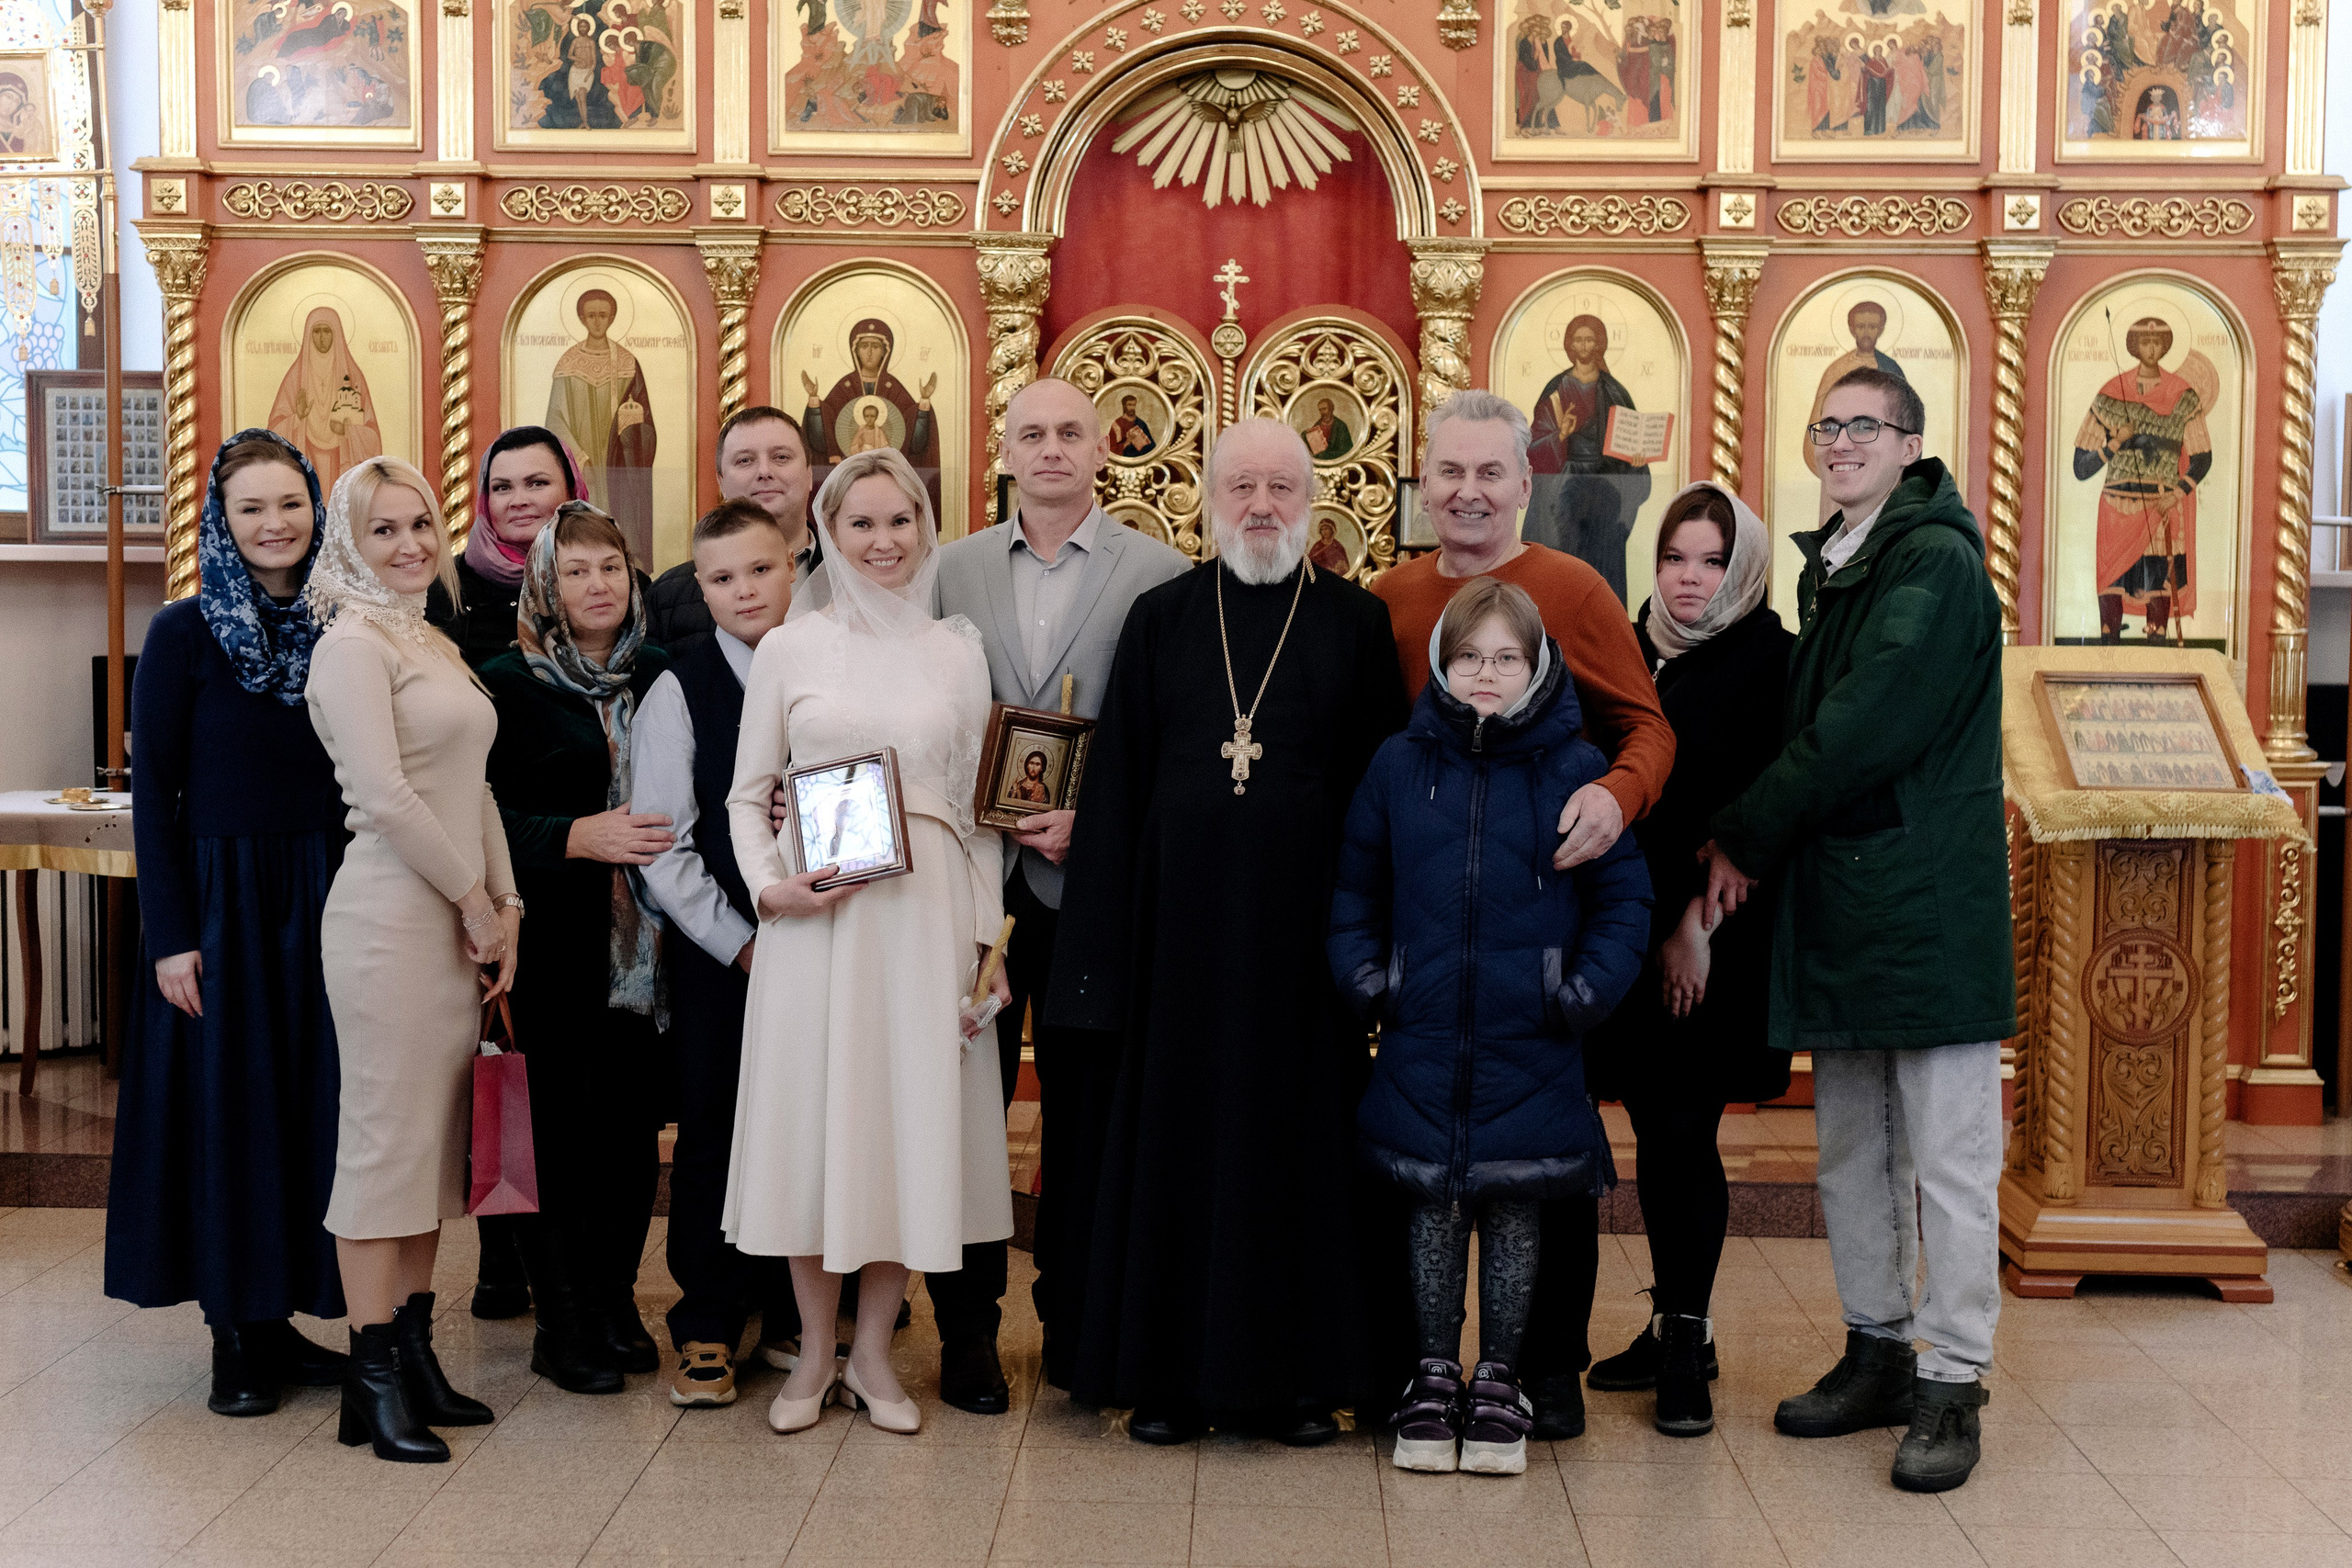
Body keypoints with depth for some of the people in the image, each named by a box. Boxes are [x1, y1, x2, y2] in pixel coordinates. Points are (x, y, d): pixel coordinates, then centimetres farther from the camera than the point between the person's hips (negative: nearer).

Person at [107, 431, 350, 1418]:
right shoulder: (184, 634, -5)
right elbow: (153, 791, -6)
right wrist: (170, 937, -11)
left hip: (324, 902, 4)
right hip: (221, 901, -3)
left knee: (311, 1104, 8)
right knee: (226, 1103, 3)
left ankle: (281, 1320, 21)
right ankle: (234, 1335, 15)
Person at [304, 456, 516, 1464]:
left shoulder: (435, 649, 18)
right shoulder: (352, 645, -8)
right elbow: (385, 797, -17)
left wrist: (504, 906, 8)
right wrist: (475, 900, -10)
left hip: (459, 922, 8)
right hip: (389, 919, -8)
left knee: (436, 1135, 11)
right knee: (385, 1137, -4)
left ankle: (416, 1353, 19)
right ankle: (373, 1382, 3)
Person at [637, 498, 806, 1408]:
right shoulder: (680, 690, -3)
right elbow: (663, 846, -5)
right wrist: (741, 944, -10)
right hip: (718, 950, -2)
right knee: (714, 1135, 4)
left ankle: (792, 1316, 21)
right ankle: (707, 1330, 17)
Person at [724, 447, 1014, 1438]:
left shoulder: (957, 651, 8)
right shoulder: (788, 649, 4)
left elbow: (980, 805, 8)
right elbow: (747, 794, 7)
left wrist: (984, 939, 4)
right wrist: (770, 888, -10)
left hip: (927, 914, 1)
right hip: (816, 917, -1)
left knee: (909, 1122, 4)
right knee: (812, 1122, 3)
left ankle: (873, 1355, 18)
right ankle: (814, 1354, 19)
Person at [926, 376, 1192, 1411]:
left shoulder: (1163, 575, -1)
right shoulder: (950, 570, 8)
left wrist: (1095, 820, -13)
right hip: (972, 873, 2)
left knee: (1083, 1112, 7)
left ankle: (1075, 1325, 22)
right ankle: (967, 1331, 17)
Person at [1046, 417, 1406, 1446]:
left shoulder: (1357, 623, 4)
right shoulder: (1161, 619, 7)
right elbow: (1114, 783, 5)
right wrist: (1105, 934, -1)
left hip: (1301, 926, -1)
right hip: (1180, 922, 1)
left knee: (1297, 1136, 5)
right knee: (1176, 1137, 5)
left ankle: (1294, 1375, 16)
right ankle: (1172, 1371, 16)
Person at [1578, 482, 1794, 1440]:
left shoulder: (1771, 661, -4)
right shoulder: (1629, 652, 11)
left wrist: (1693, 919, -13)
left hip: (1719, 937, -5)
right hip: (1633, 932, 5)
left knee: (1680, 1132, -5)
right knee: (1658, 1131, 9)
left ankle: (1683, 1342, 5)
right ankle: (1677, 1326, 22)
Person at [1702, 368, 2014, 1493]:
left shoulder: (1937, 563, -11)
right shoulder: (1832, 567, 16)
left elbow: (1864, 727, -18)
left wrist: (1745, 837, -11)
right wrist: (1756, 836, 6)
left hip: (1929, 903, -9)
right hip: (1838, 902, 9)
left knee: (1949, 1162, -2)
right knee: (1850, 1153, 15)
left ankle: (1952, 1388, 5)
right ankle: (1878, 1353, 27)